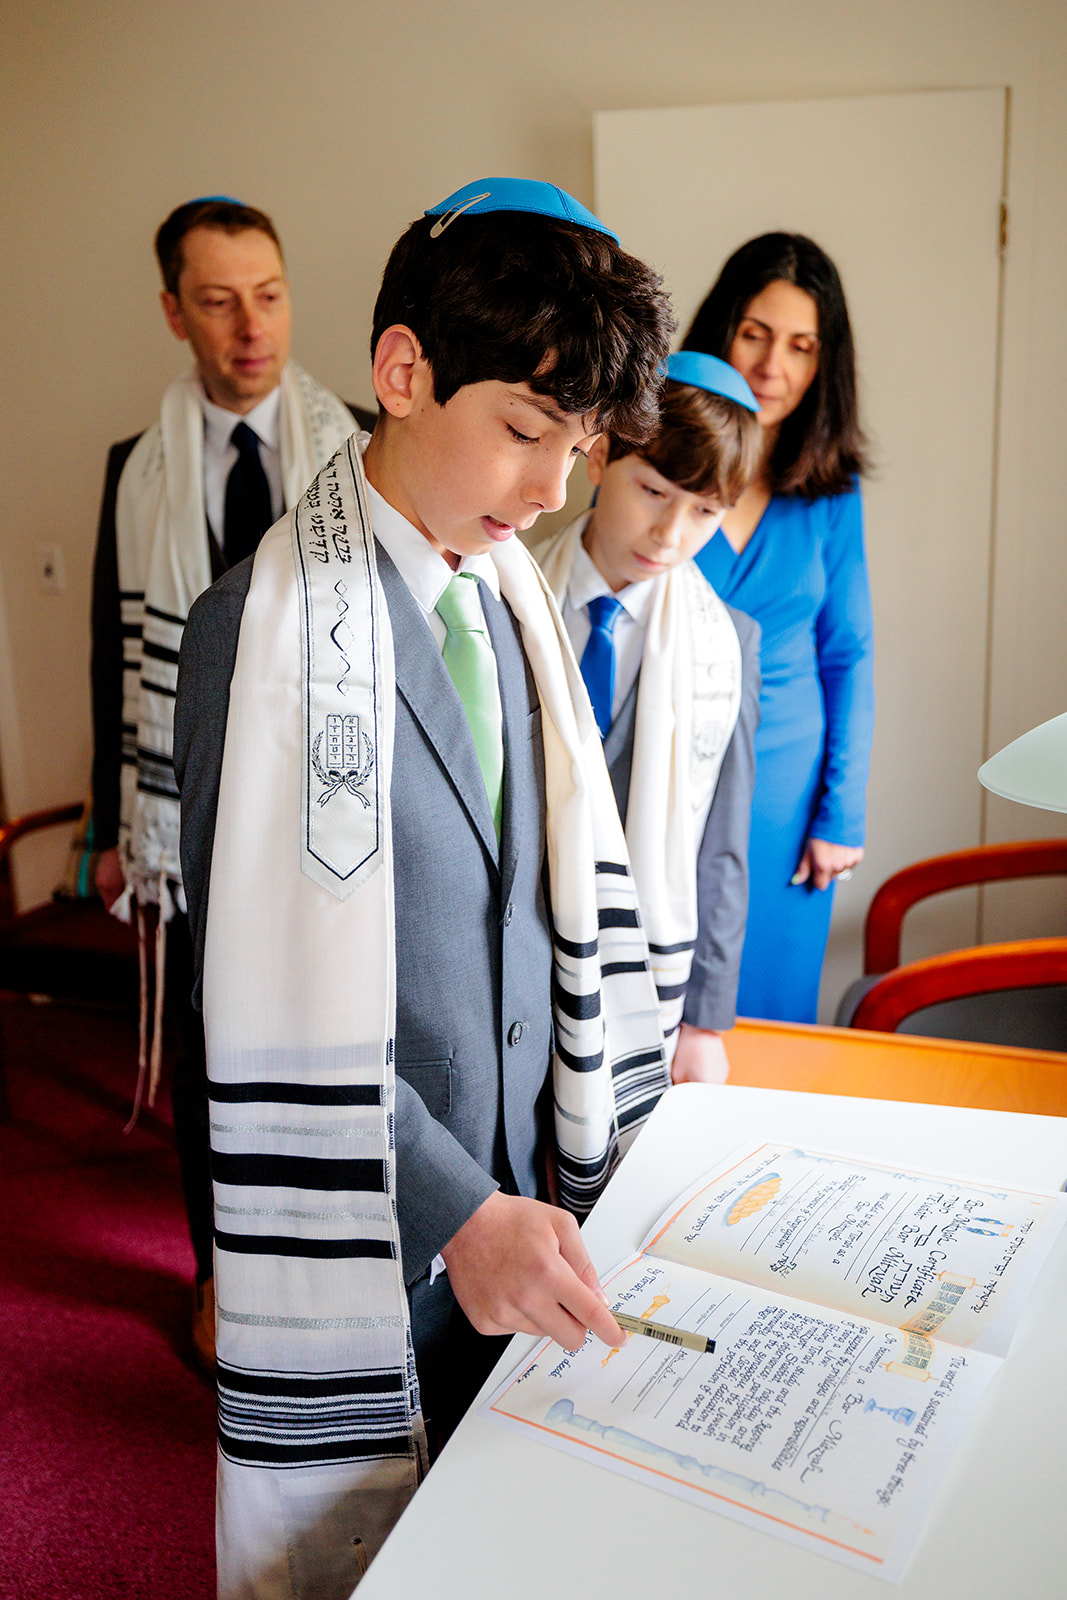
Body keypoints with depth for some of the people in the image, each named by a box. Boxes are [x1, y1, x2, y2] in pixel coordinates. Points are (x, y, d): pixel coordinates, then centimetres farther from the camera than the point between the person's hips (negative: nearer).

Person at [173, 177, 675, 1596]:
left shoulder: (512, 597, 3)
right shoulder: (270, 626, -19)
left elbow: (573, 878, 6)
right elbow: (273, 1004, -21)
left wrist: (640, 1129, 4)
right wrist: (458, 1210, -21)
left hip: (518, 1174, 6)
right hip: (370, 1212, -6)